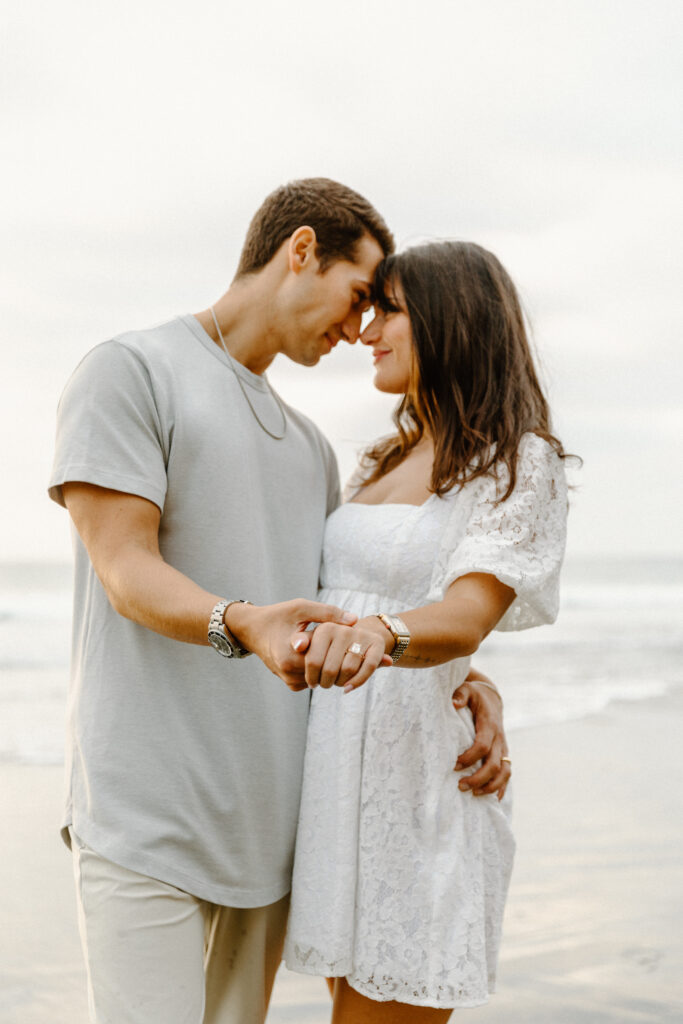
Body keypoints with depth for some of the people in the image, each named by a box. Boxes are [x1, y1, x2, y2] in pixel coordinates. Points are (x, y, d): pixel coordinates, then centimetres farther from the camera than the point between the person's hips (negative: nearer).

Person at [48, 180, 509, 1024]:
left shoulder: (309, 447, 22)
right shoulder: (127, 370, -2)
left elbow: (357, 612, 21)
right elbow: (126, 572, -13)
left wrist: (467, 683, 2)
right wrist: (243, 626, -33)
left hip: (266, 820, 7)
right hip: (147, 818, -7)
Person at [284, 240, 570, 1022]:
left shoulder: (519, 464, -7)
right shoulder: (383, 464, 17)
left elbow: (464, 621, -23)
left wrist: (377, 633, -43)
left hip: (414, 776, -7)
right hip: (334, 768, 8)